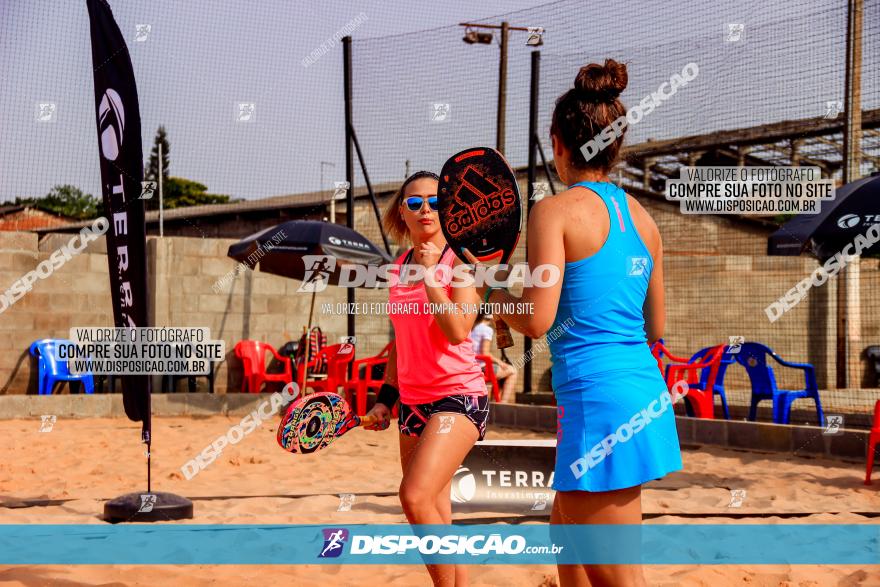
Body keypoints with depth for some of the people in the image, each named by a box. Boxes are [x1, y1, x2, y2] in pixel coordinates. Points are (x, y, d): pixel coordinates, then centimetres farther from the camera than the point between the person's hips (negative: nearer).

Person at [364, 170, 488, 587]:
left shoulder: (460, 259, -7)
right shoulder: (400, 267, 12)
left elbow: (458, 331, -20)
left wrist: (430, 276, -20)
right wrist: (385, 397, 17)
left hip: (458, 396, -7)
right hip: (413, 401, 7)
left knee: (416, 497, -23)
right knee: (434, 521, 8)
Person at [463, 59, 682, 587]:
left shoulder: (555, 211, -9)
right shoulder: (643, 219, 11)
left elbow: (536, 320, -16)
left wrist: (486, 286, 2)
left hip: (598, 400, -8)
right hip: (647, 396, 8)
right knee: (565, 533, 26)